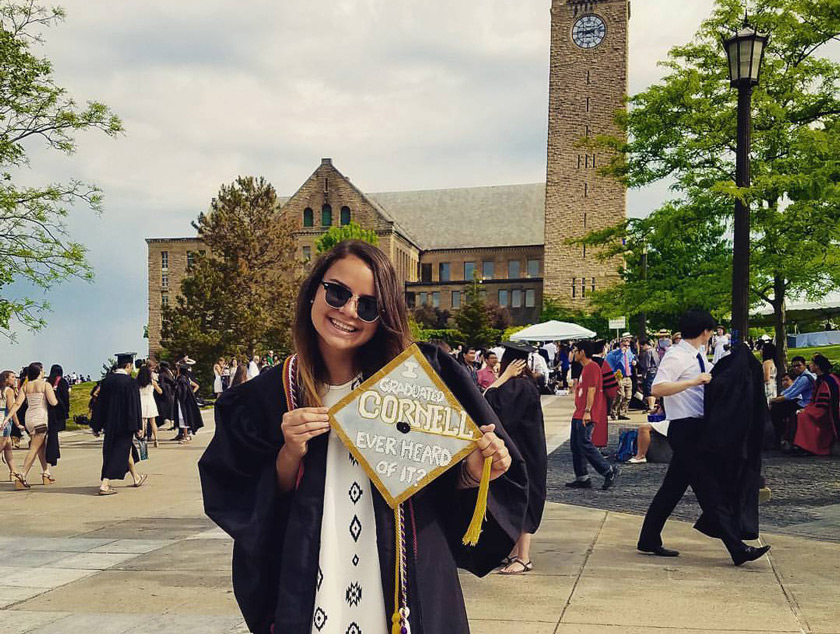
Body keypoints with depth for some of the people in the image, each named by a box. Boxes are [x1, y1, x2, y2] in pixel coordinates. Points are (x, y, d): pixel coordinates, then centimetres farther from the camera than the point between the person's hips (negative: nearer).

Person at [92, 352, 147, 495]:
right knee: (119, 452, 1)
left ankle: (136, 478, 35)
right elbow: (135, 406, -14)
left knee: (125, 449, 19)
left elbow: (100, 403, 6)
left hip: (110, 424, 6)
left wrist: (96, 426, 11)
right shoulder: (130, 382, -14)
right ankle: (105, 484, -6)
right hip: (124, 423, -6)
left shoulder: (106, 380, 2)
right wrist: (138, 427, -10)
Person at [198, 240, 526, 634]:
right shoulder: (266, 398, -5)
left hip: (409, 586, 0)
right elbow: (242, 507, -1)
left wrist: (471, 473, -21)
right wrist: (289, 456, -17)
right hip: (310, 596, 1)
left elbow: (448, 483, -1)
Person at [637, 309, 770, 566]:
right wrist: (693, 381, -30)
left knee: (673, 487, 13)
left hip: (696, 429, 10)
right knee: (709, 490, -6)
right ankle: (738, 549, -4)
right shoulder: (676, 356, -15)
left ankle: (649, 541, 22)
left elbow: (712, 378, 30)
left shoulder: (697, 356, 13)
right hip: (685, 429, -10)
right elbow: (657, 389, -26)